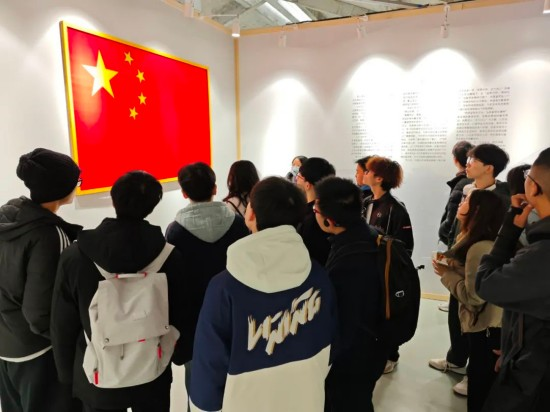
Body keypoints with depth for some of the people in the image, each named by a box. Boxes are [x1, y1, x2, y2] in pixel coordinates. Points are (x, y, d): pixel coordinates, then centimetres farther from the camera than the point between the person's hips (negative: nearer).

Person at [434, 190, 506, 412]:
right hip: (483, 326, 10)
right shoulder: (478, 243, 7)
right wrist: (453, 265, -1)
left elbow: (473, 296, -27)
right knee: (482, 385, 24)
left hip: (486, 329, -10)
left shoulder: (480, 247, -26)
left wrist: (446, 273, -16)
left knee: (480, 388, 8)